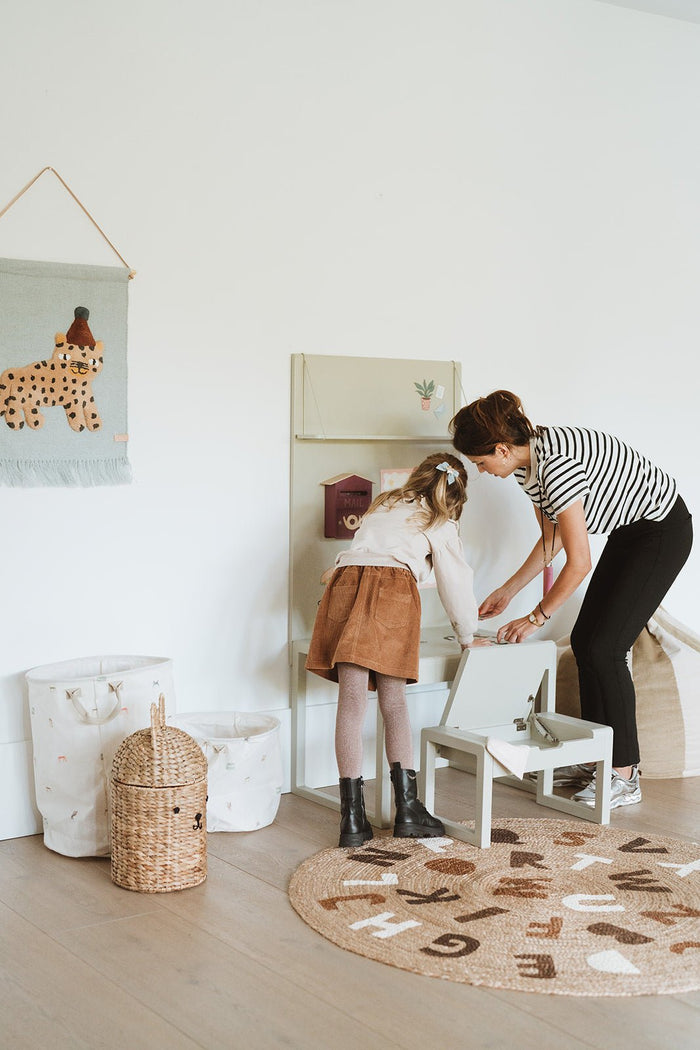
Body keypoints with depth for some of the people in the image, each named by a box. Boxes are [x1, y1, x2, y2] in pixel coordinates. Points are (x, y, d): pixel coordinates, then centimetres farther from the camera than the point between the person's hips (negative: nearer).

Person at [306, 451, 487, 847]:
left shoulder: (384, 504, 34)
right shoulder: (441, 526, 22)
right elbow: (457, 584, 25)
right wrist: (467, 636, 38)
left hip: (348, 580, 3)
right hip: (394, 588, -3)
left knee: (352, 702, -3)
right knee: (394, 702, 7)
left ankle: (353, 817, -4)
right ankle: (407, 807, 5)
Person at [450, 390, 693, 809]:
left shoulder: (556, 463, -31)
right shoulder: (527, 463, -1)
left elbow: (578, 563, -27)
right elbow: (552, 540, 12)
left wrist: (536, 618, -16)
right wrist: (508, 591, 12)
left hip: (663, 531, -9)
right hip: (627, 532, 9)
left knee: (604, 649, -11)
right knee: (584, 642, 7)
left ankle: (625, 776, -2)